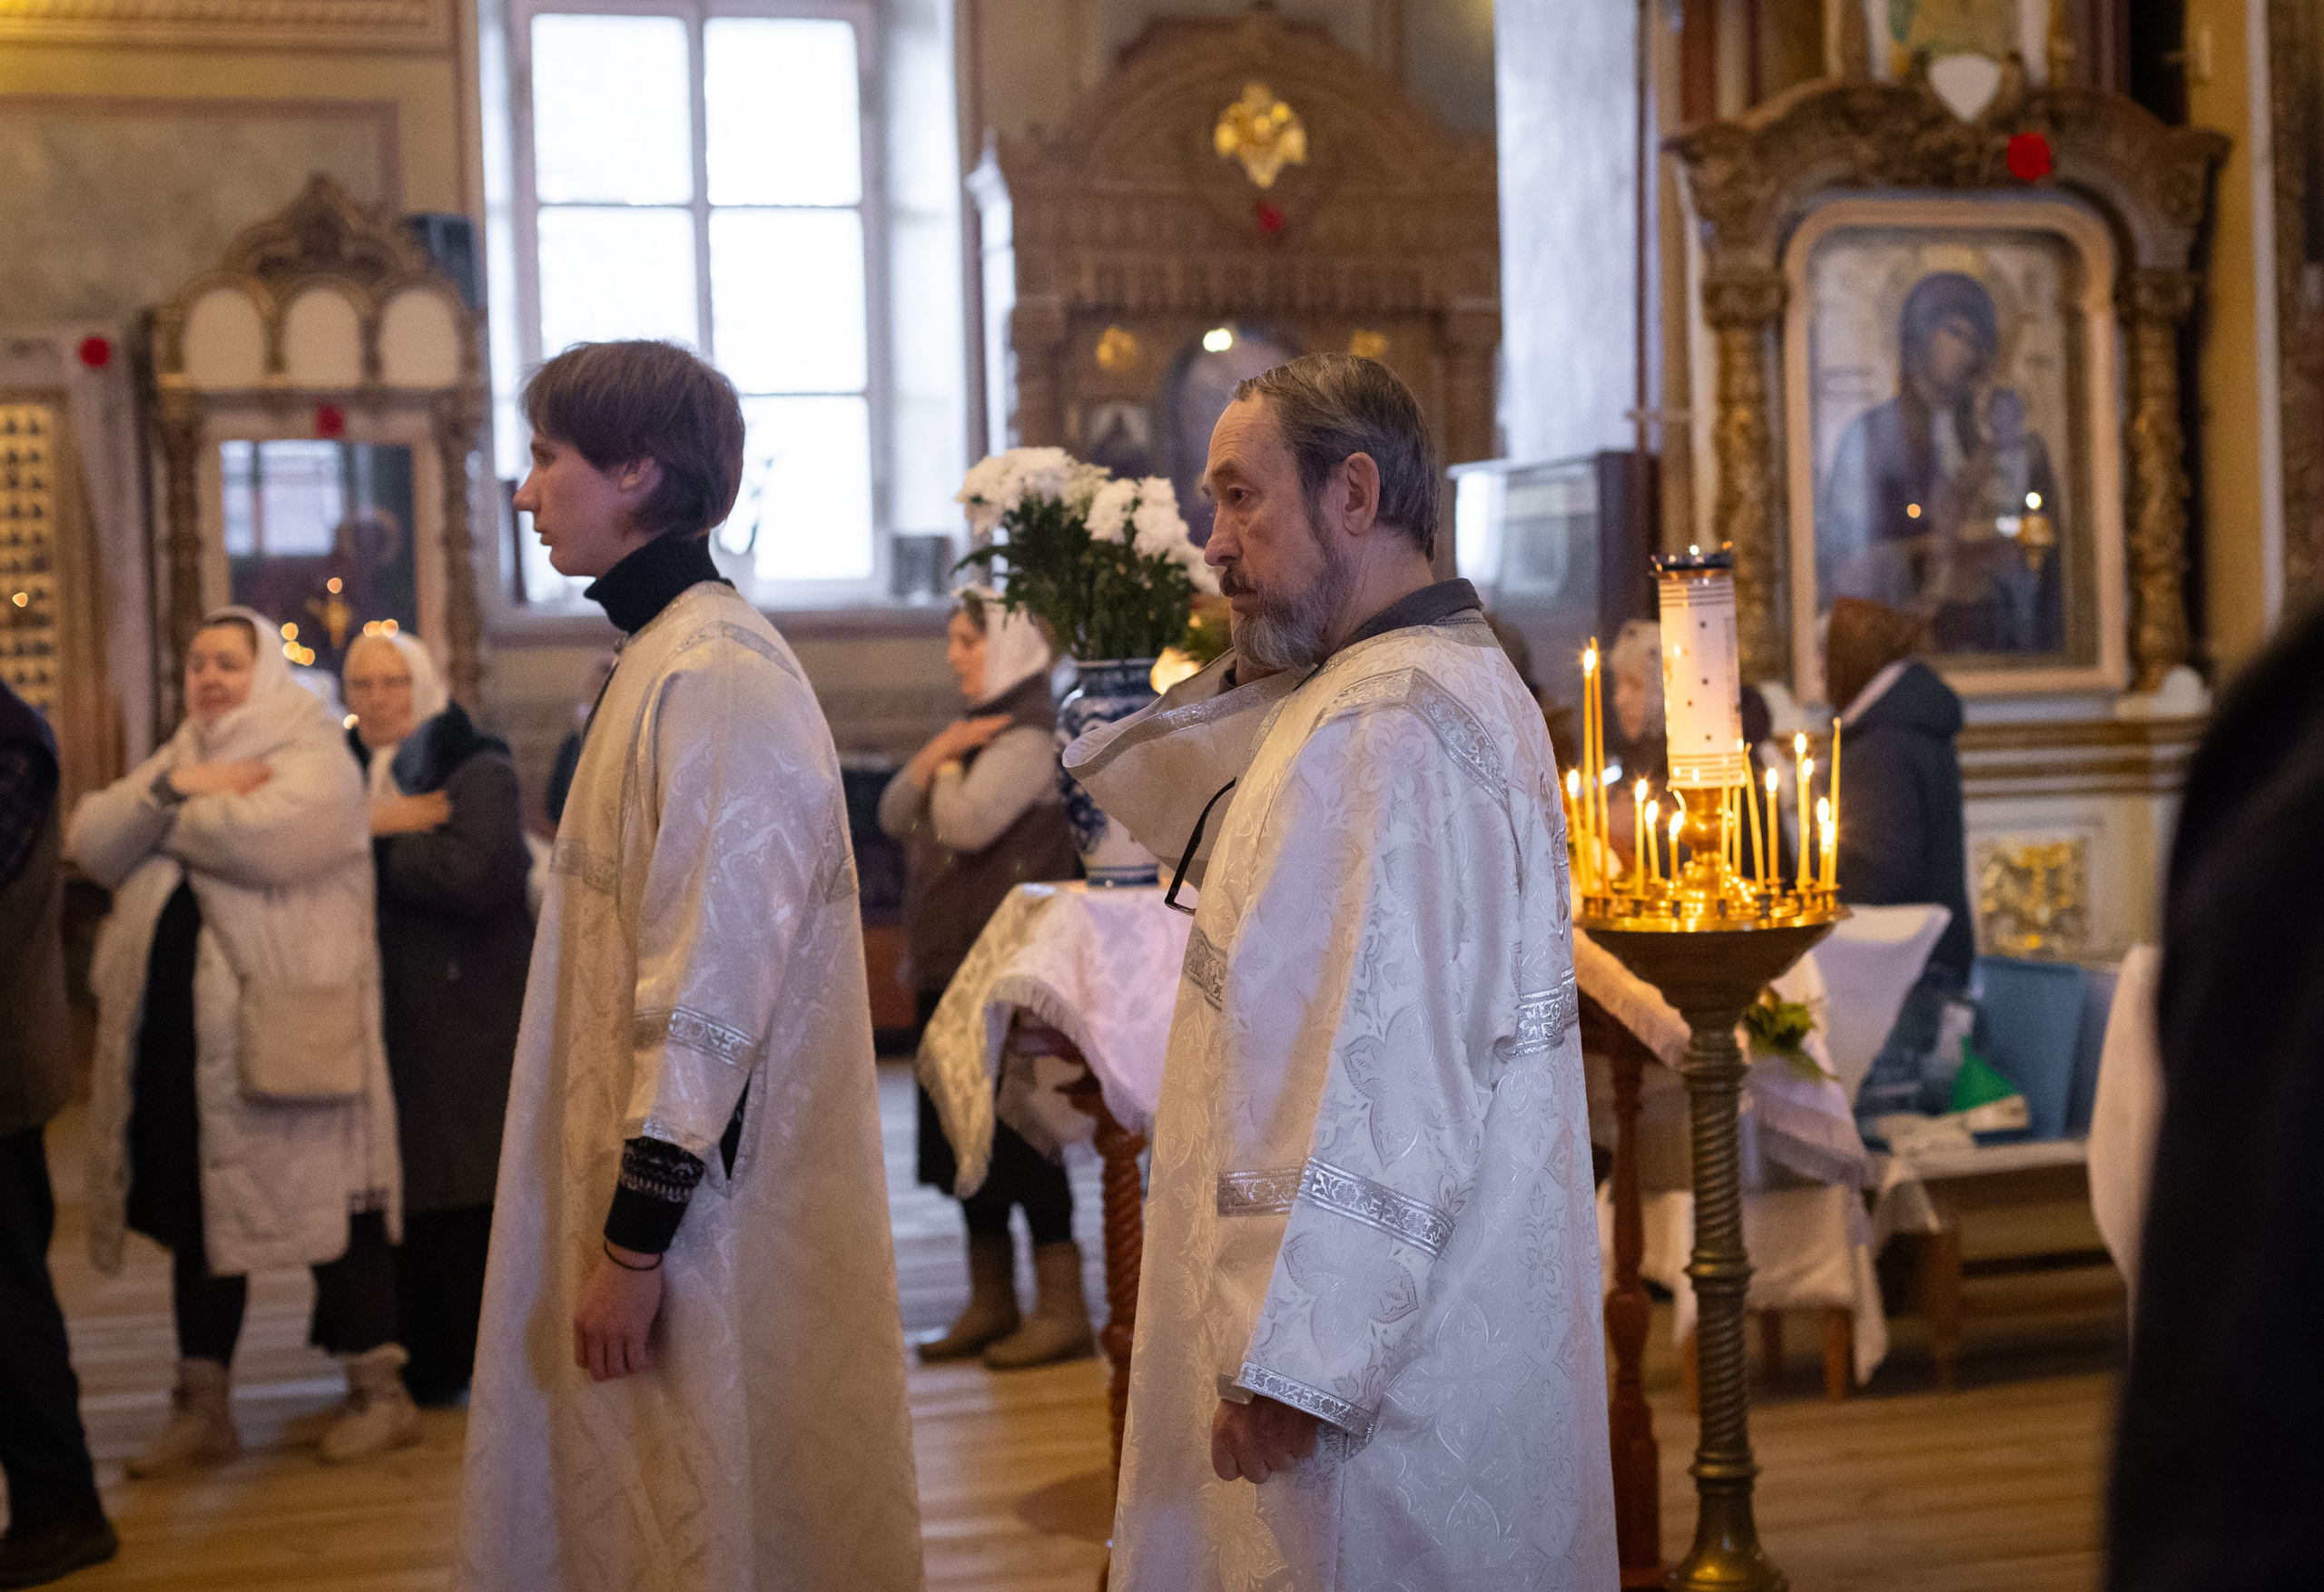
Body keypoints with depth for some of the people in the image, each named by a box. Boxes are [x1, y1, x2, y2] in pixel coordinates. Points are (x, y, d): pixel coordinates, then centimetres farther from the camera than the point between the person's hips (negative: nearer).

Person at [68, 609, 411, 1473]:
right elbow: (92, 844, 5)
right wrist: (172, 787, -11)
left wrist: (170, 811, -6)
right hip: (180, 1023, 7)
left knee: (326, 1200, -1)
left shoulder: (314, 755, -4)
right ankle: (201, 1408, 22)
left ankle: (379, 1391, 11)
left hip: (284, 1027, -7)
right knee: (197, 1211, 12)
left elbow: (265, 836, -24)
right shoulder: (177, 758, 19)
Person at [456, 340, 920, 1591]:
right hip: (654, 1167, 10)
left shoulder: (716, 676, -18)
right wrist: (617, 1222, 16)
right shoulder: (659, 657, 13)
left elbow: (711, 991, -22)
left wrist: (639, 1238, -20)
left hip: (711, 1206, -10)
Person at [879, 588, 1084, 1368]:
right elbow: (893, 814, 12)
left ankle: (1062, 1309, -1)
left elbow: (968, 823, -22)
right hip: (952, 965, 10)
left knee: (1019, 1131, -8)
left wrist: (947, 767, -3)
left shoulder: (1029, 733, -11)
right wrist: (939, 749, -3)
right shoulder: (978, 728, 18)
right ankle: (991, 1303, 21)